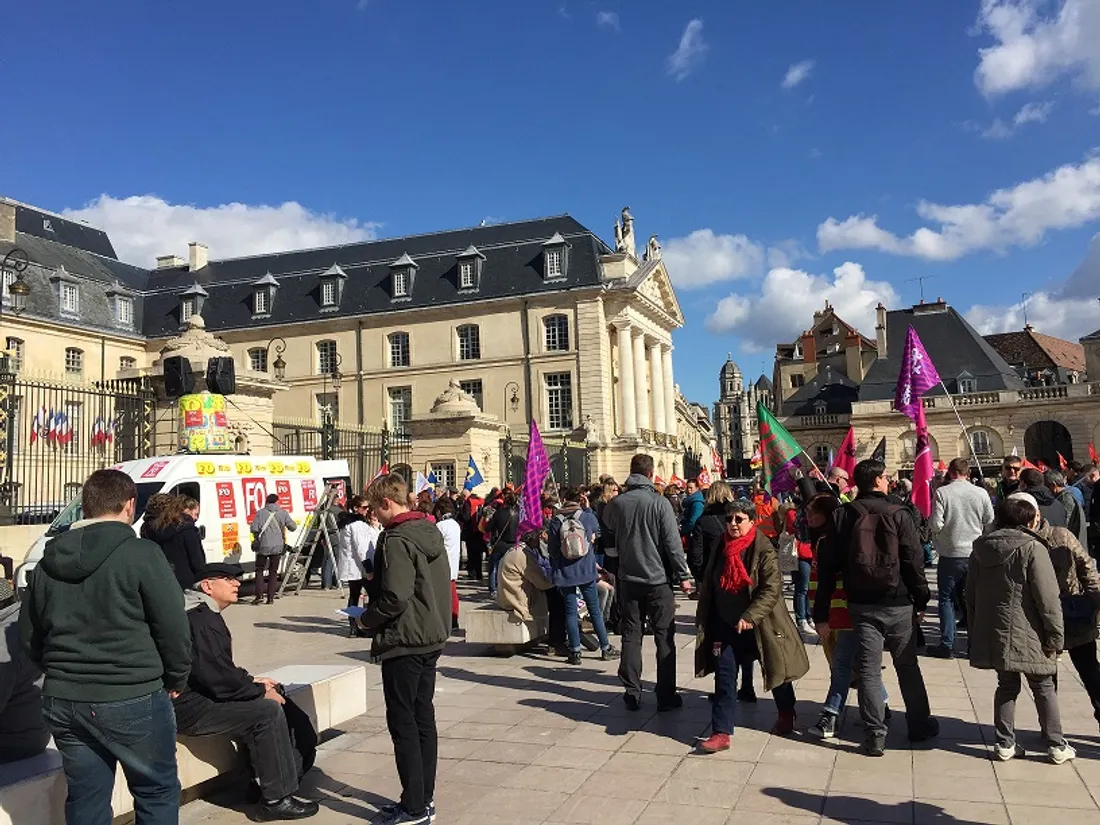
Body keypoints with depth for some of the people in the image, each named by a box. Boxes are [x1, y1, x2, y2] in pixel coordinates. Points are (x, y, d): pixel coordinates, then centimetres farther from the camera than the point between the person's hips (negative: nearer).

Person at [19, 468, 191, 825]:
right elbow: (174, 626, -12)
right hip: (133, 699, -6)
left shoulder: (49, 560, 7)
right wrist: (176, 678, 4)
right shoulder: (141, 554, -12)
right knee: (157, 793, 10)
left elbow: (29, 634, 14)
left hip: (62, 700, 6)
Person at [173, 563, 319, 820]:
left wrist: (251, 680, 8)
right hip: (188, 707, -11)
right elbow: (217, 677, -25)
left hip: (201, 695, 11)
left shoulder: (208, 615, 14)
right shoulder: (200, 619, -20)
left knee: (276, 694, 8)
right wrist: (260, 690, -13)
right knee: (268, 711, -20)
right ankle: (276, 799, -11)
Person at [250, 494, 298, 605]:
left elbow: (253, 529, -9)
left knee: (259, 570, 11)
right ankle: (270, 597, 6)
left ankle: (258, 595, 1)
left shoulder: (261, 513, -3)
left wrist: (258, 535, 12)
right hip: (277, 547, 1)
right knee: (273, 572, 10)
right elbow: (293, 527, 1)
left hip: (263, 546, -1)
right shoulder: (283, 513, 0)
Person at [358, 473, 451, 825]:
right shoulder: (430, 531, 9)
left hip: (404, 641, -9)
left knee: (403, 722, 0)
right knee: (423, 717, 14)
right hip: (432, 637, 9)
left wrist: (367, 619, -7)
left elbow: (395, 597, -24)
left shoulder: (397, 539, -18)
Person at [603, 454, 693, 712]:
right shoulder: (659, 502, -13)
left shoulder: (616, 502, -2)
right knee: (664, 638, 6)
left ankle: (632, 694, 13)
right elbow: (673, 542, -12)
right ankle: (666, 696, 9)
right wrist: (683, 575, -5)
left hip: (628, 579, 3)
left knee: (631, 636, 10)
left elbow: (608, 523, 21)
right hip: (658, 579, -3)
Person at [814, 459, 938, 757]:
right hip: (898, 604, -1)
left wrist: (821, 612, 2)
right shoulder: (898, 515, -8)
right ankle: (920, 725, 30)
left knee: (868, 670, 5)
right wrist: (922, 600, 3)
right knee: (907, 667, 15)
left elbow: (827, 567, -2)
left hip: (861, 605, 1)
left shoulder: (842, 516, -1)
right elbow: (914, 562, -9)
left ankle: (874, 736, 6)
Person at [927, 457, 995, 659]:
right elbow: (991, 523, 3)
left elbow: (935, 524, -14)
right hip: (976, 554, 3)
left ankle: (947, 645, 5)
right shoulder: (981, 493, -4)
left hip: (950, 554, -3)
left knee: (947, 599, 7)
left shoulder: (942, 493, -12)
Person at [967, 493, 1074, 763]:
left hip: (993, 634, 5)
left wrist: (976, 632, 20)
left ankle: (1005, 744, 16)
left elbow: (971, 595, 12)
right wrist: (1056, 635, -6)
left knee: (1006, 685, 15)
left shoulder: (981, 548, 6)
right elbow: (1048, 598, -15)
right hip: (1027, 635, -5)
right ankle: (1056, 746, 19)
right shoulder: (1033, 548, -13)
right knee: (1044, 688, 11)